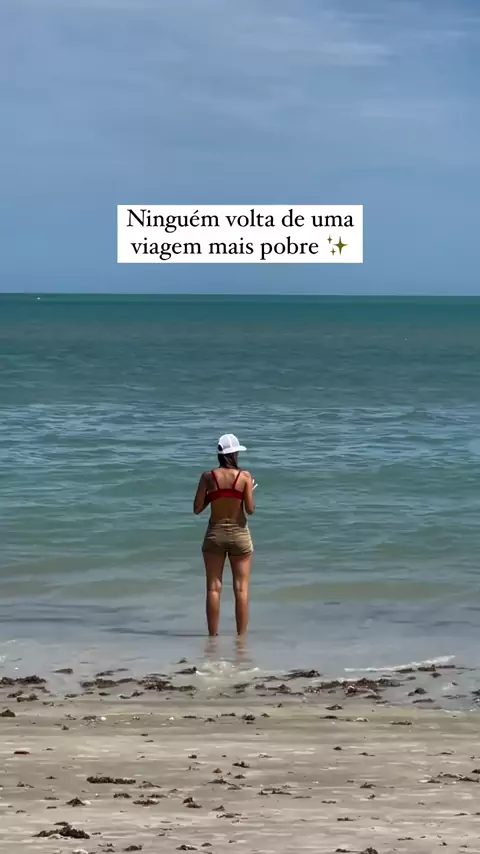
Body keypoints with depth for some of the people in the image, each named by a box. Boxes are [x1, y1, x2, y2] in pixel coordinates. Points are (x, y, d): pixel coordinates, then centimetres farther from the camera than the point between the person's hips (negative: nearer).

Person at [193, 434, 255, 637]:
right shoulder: (244, 476, -9)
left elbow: (197, 509, -5)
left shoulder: (208, 477, -6)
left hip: (215, 534, 1)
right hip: (239, 534, -1)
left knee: (214, 588, 6)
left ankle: (213, 634, 7)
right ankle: (241, 635, 5)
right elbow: (250, 509, -10)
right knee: (241, 588, 5)